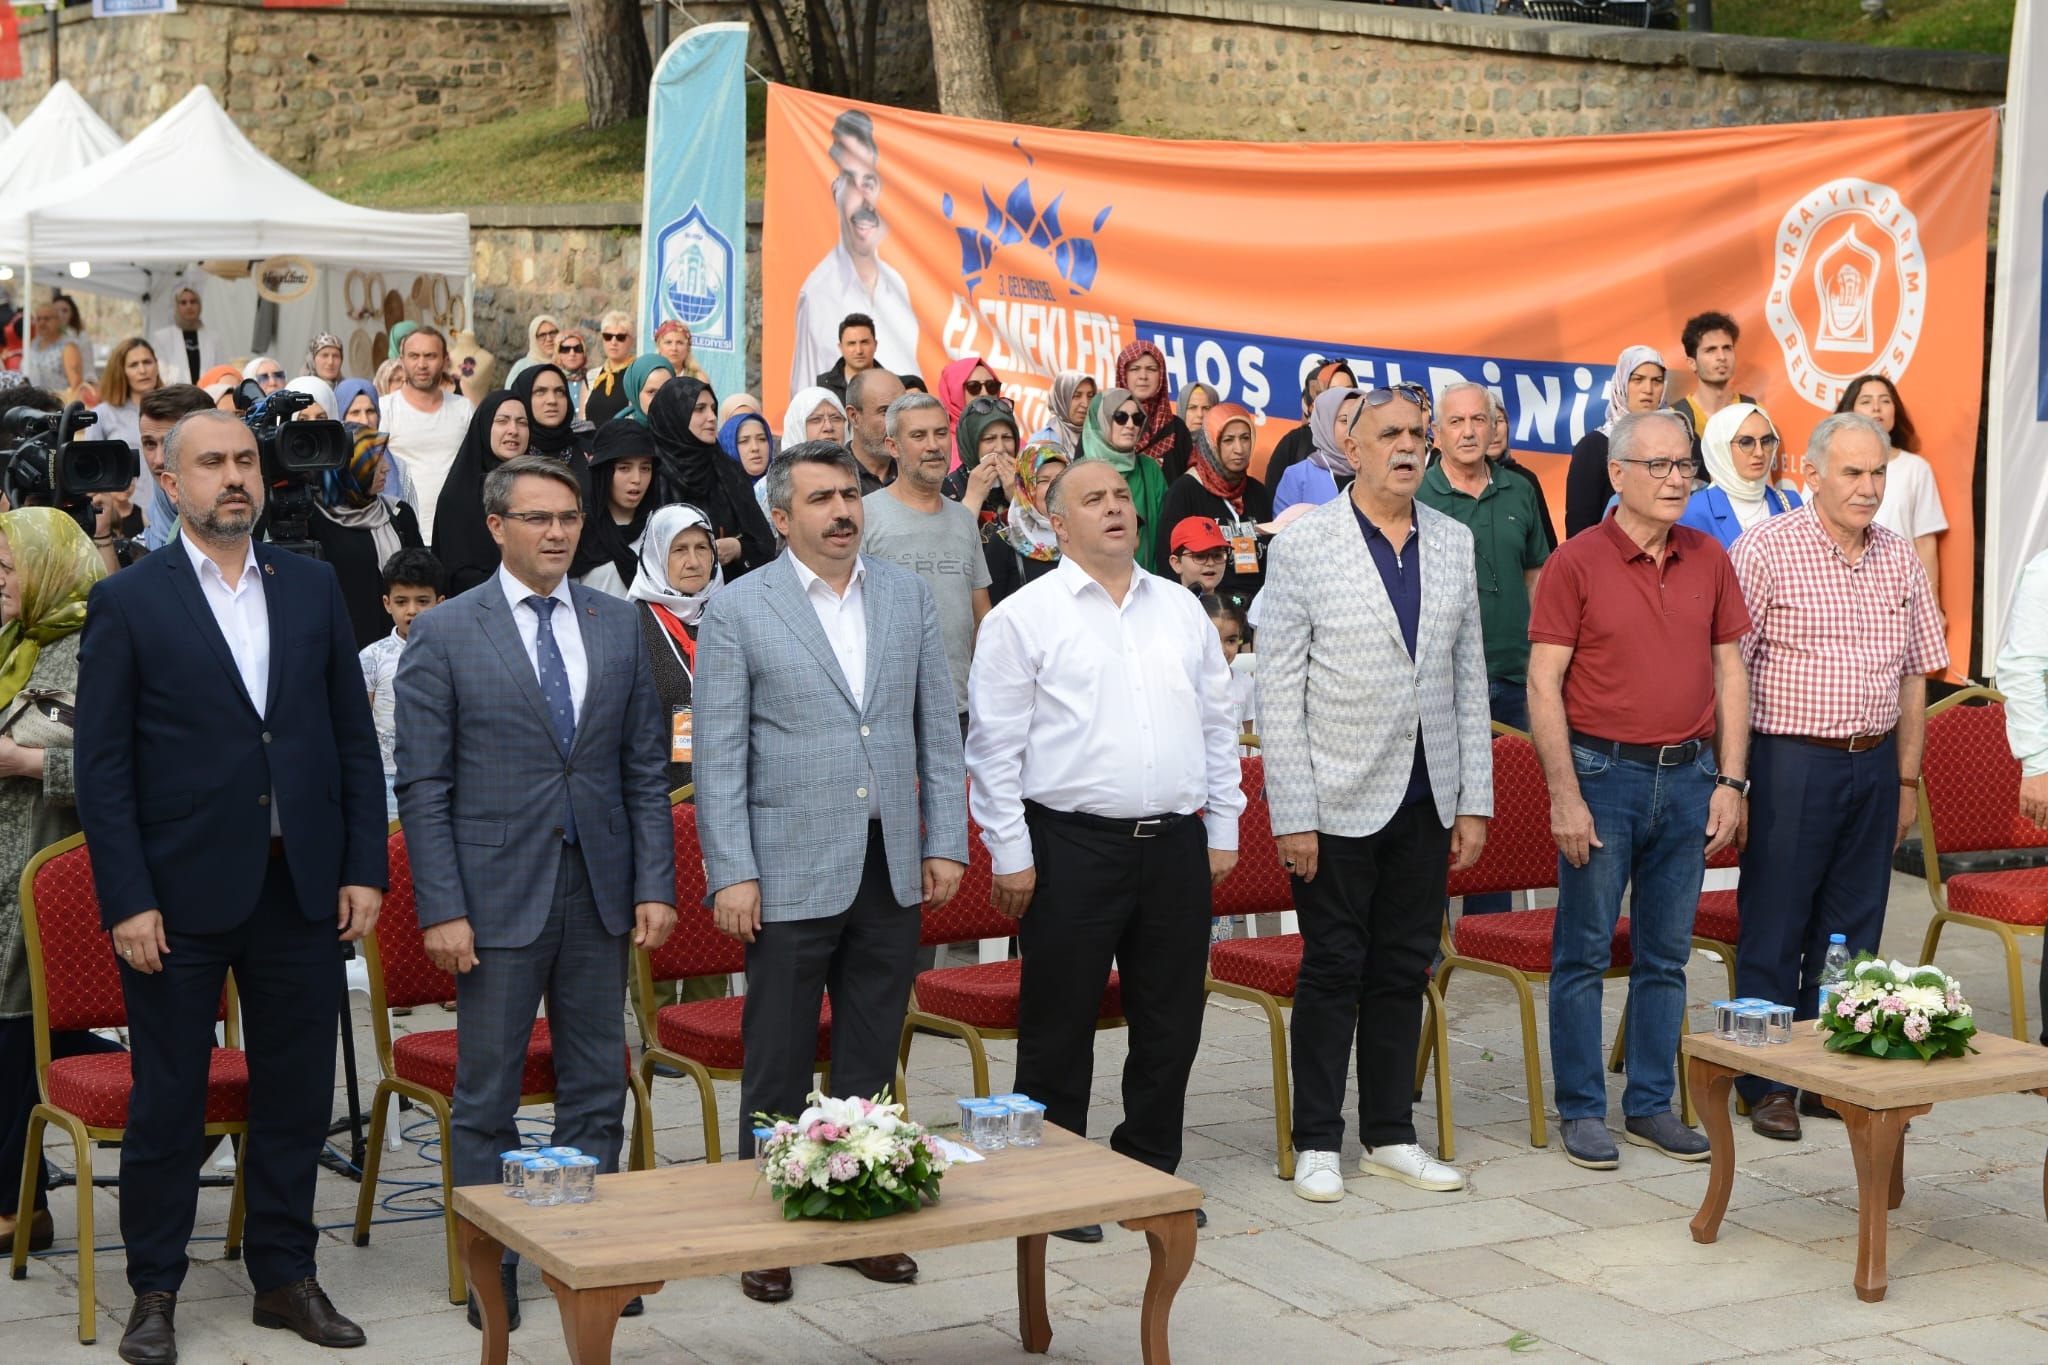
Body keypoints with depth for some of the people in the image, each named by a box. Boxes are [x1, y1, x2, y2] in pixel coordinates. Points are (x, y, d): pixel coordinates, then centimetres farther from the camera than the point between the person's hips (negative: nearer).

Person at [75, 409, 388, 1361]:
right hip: (182, 890, -3)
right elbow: (102, 767, -4)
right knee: (167, 1100, 6)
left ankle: (286, 1275, 23)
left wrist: (364, 869, 2)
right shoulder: (128, 602, -2)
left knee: (297, 1093, 10)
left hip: (302, 885, 3)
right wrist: (127, 903, -11)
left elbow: (354, 738, 9)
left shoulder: (313, 587, 8)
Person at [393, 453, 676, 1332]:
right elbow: (422, 785, -5)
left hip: (600, 893, 4)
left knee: (596, 1091, 10)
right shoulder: (444, 635, -4)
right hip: (499, 893, -3)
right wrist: (442, 910, -11)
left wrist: (655, 884, 1)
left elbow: (644, 768, 9)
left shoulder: (619, 626, 7)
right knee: (487, 1098, 5)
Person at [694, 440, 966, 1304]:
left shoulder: (909, 598, 8)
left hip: (891, 868, 4)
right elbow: (719, 756, -5)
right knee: (777, 1069, 4)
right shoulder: (738, 611, -4)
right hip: (792, 873, -4)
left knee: (871, 1065, 12)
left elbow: (938, 731, 10)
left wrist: (946, 843, 4)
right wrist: (731, 874, -11)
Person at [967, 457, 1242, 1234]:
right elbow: (994, 744, -4)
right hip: (1072, 846, -5)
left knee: (1171, 1023, 11)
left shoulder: (1182, 610, 13)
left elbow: (1218, 724, 17)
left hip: (1176, 844, 5)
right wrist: (1010, 853, -8)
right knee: (1059, 1029, 2)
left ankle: (1152, 1171, 25)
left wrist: (1223, 828, 12)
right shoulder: (1025, 616, -3)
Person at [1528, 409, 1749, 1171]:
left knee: (1666, 955, 10)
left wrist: (1730, 782, 3)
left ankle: (1651, 1104, 20)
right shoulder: (1577, 563, -6)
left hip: (1687, 776, 4)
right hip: (1602, 772, -4)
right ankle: (1581, 1110, 11)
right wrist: (1565, 795, -13)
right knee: (1584, 952, 2)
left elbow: (1730, 672, 10)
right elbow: (1543, 685, -9)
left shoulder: (1709, 560, 7)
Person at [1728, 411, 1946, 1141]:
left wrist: (1907, 779, 12)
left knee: (1854, 930, 10)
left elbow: (1913, 677, 15)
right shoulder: (1765, 550, -7)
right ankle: (1766, 1085, 10)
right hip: (1793, 760, -5)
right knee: (1774, 929, 1)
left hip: (1874, 763, 5)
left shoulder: (1901, 560, 9)